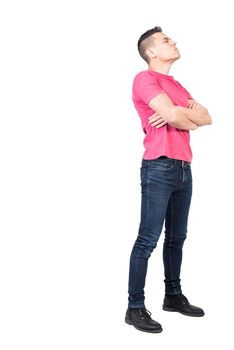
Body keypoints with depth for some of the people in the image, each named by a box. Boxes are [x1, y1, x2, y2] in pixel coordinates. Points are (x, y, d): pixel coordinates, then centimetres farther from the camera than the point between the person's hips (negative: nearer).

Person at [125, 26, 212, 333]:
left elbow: (207, 118, 12)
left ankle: (173, 295, 25)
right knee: (148, 239, -7)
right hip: (159, 168, -8)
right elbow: (174, 115, -18)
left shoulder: (176, 85, 22)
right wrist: (191, 113, 5)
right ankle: (135, 308, -1)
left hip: (184, 169, 9)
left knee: (177, 237, 13)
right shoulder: (145, 78, -4)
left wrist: (181, 113, -8)